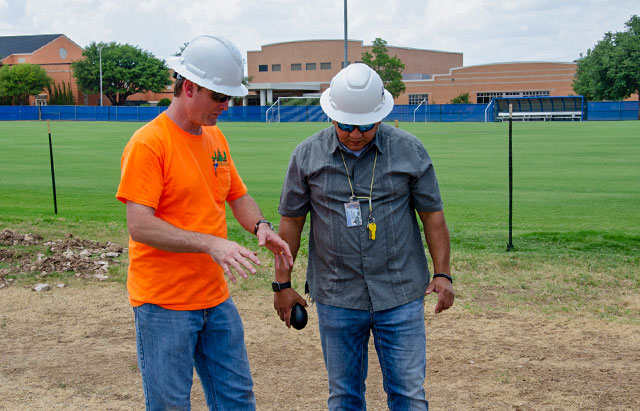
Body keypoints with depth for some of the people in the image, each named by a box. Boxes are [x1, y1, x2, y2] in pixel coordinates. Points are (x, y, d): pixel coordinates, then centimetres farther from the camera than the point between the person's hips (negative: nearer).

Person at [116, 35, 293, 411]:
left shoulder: (216, 137, 9)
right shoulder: (148, 143, -15)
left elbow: (237, 195, 19)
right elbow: (140, 226, -21)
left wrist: (261, 226, -2)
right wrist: (210, 243, -29)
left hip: (216, 298, 7)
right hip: (164, 305, -7)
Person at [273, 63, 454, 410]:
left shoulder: (409, 151, -1)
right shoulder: (307, 155, 0)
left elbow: (432, 214, 4)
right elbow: (291, 220, 5)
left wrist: (443, 273, -3)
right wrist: (282, 284, 6)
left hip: (401, 296, -1)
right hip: (336, 299, 1)